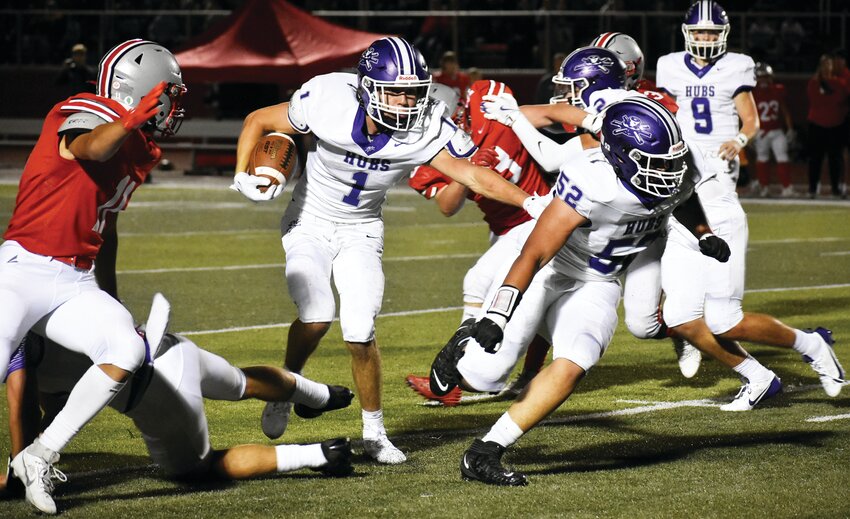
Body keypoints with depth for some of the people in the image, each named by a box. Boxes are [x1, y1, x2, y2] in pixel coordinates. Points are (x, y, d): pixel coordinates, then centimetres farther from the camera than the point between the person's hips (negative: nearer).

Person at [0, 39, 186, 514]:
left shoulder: (142, 153, 16)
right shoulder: (86, 113, -9)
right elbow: (87, 149, -34)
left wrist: (112, 305, 32)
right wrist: (129, 122, -55)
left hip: (76, 284, 7)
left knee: (127, 351, -21)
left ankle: (39, 458, -10)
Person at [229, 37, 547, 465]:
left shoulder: (424, 129, -20)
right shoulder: (329, 102, -25)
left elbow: (471, 173, -24)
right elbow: (258, 121, -11)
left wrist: (529, 202, -37)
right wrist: (243, 176, -21)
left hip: (360, 232, 2)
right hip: (309, 224, -2)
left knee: (360, 332, -10)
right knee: (317, 315, -23)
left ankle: (374, 432, 10)